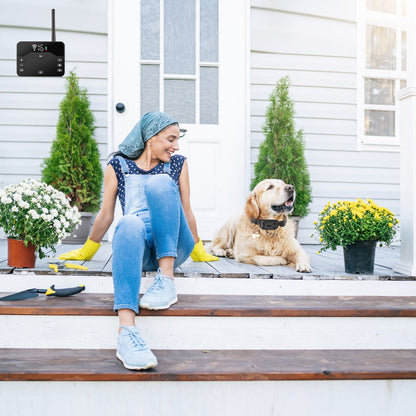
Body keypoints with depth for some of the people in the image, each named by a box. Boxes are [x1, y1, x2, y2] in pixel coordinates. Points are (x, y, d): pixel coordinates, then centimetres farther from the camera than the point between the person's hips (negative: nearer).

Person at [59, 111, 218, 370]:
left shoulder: (177, 164, 16)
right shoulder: (118, 165, 11)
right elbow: (106, 215, 18)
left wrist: (198, 250, 26)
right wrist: (86, 251, 23)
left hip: (174, 247, 1)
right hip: (136, 246, -1)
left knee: (161, 183, -23)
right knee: (130, 223, -39)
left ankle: (167, 281, -32)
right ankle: (127, 332, -56)